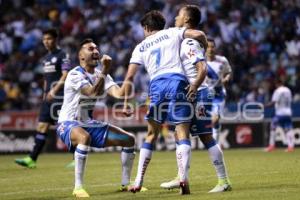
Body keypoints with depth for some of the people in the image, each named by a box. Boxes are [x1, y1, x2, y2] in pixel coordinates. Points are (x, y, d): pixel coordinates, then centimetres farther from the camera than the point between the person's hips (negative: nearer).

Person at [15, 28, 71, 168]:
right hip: (48, 97, 8)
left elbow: (65, 75, -18)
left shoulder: (62, 55, -7)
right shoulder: (46, 58, 18)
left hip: (60, 97, -8)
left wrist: (54, 90, -27)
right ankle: (32, 159, -1)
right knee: (42, 127, 2)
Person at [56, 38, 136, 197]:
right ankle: (78, 187, -37)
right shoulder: (75, 75, -17)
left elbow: (118, 93, -10)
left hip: (89, 124, 8)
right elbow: (94, 92, -32)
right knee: (85, 137, -43)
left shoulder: (101, 75, 6)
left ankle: (126, 183, 18)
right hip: (68, 124, -8)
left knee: (129, 139, 4)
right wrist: (105, 70, -35)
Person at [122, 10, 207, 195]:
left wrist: (126, 103, 20)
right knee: (183, 134, -3)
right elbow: (199, 34, 3)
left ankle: (138, 182, 15)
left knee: (152, 135, 15)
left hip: (156, 85, 2)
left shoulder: (141, 47, 23)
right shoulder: (173, 33, 19)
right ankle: (184, 179, -20)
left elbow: (129, 78, 15)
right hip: (178, 81, -2)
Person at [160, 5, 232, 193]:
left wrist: (193, 87, -32)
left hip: (198, 94, -10)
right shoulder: (187, 42, 16)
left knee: (206, 137, -8)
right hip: (190, 96, 10)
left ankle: (224, 181, -7)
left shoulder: (190, 43, -14)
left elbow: (203, 69, -24)